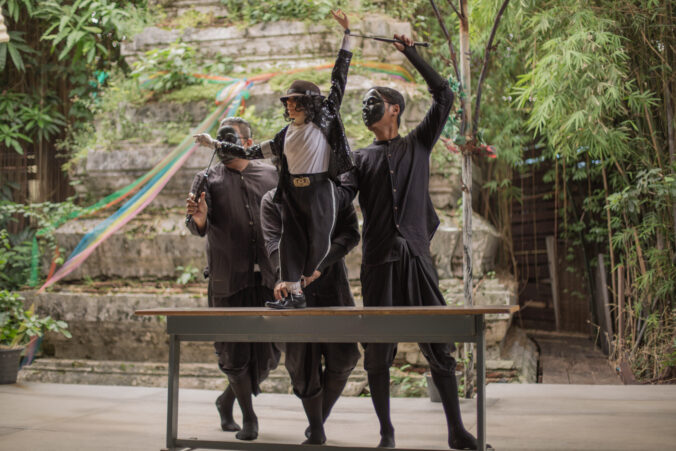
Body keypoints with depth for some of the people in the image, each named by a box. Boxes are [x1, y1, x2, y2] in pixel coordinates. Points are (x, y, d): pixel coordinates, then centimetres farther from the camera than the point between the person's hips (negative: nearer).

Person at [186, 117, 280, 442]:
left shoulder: (270, 174, 10)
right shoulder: (208, 180, 4)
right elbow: (198, 228, -7)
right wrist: (199, 217, -30)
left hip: (268, 278, 2)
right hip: (228, 280, -2)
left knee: (268, 352, 6)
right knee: (236, 351, 1)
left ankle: (227, 400, 30)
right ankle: (249, 417, 18)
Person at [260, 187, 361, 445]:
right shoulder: (272, 200, 6)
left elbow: (351, 234, -5)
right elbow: (274, 243, -7)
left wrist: (319, 265, -20)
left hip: (333, 282, 1)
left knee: (343, 358, -6)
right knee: (303, 362, -1)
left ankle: (319, 420, 18)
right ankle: (316, 433, 17)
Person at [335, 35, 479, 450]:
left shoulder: (418, 144, 16)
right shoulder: (361, 159, 17)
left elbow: (444, 96, 9)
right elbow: (342, 197, 3)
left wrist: (412, 54, 11)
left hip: (417, 258, -1)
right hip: (378, 261, 1)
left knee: (439, 345, -3)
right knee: (378, 352, 1)